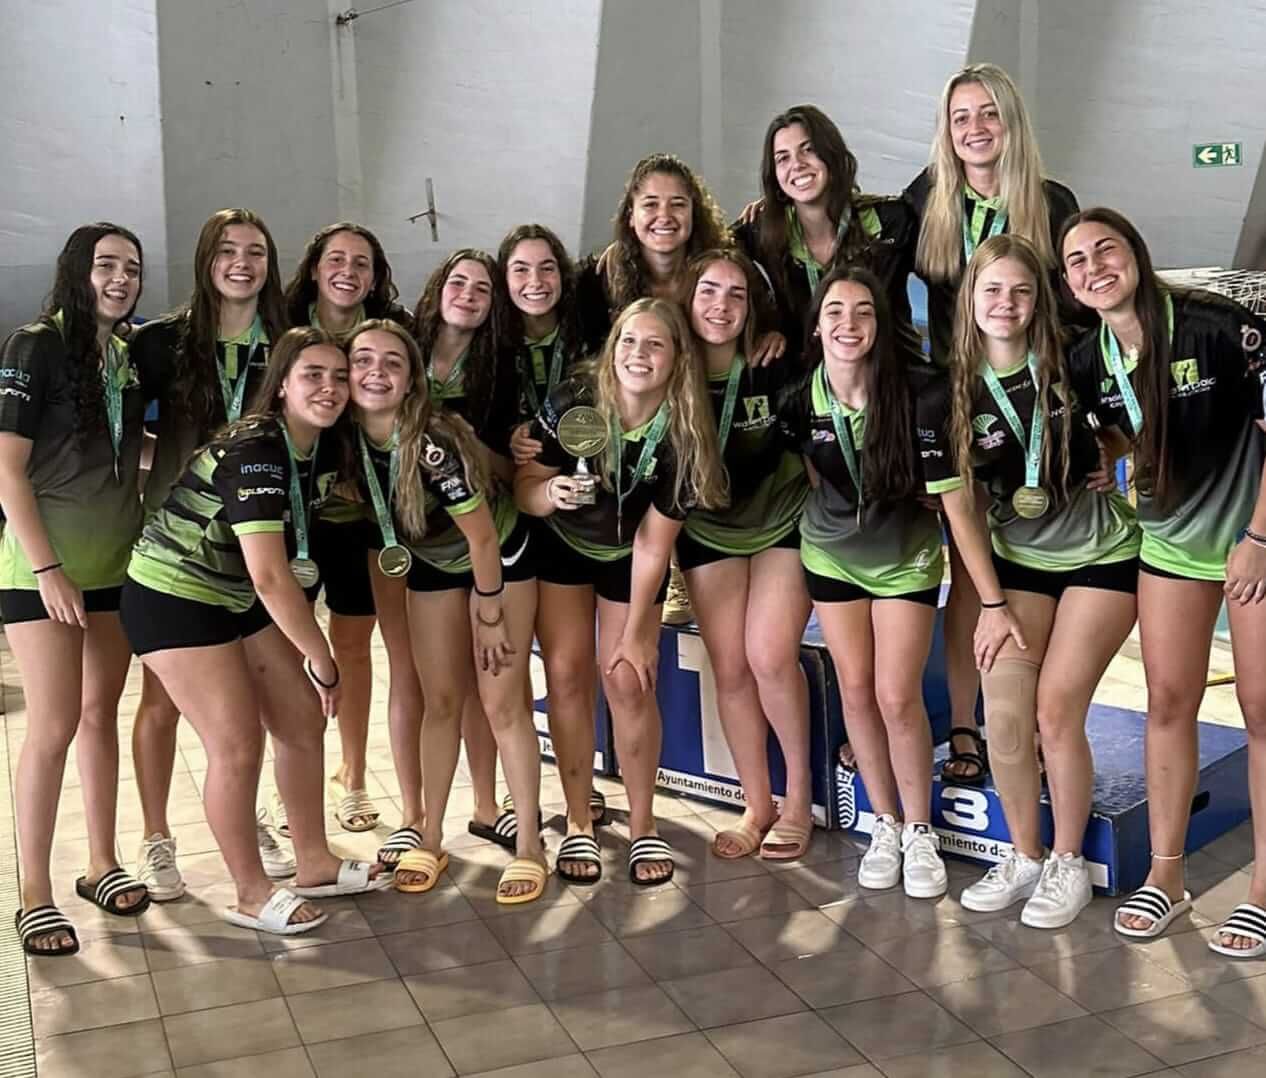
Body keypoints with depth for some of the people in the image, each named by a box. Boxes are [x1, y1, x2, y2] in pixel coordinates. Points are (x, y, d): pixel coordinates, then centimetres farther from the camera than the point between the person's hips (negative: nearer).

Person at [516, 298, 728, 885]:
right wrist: (549, 492, -41)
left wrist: (636, 634, -14)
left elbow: (653, 545, -18)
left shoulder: (683, 437, -26)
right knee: (568, 675, -3)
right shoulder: (572, 404, -27)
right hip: (562, 546, 1)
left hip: (630, 558, 0)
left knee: (628, 682, -6)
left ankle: (642, 827, 12)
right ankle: (578, 824, 11)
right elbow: (523, 487, -17)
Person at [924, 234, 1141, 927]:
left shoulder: (1072, 368, -11)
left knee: (1056, 709, -9)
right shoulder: (951, 391, -7)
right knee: (1004, 713, -7)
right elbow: (957, 504, -4)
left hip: (1102, 556, -2)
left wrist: (1113, 466, -10)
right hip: (1018, 562, 2)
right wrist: (992, 604, -6)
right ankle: (1024, 857, 14)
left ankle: (1069, 865, 10)